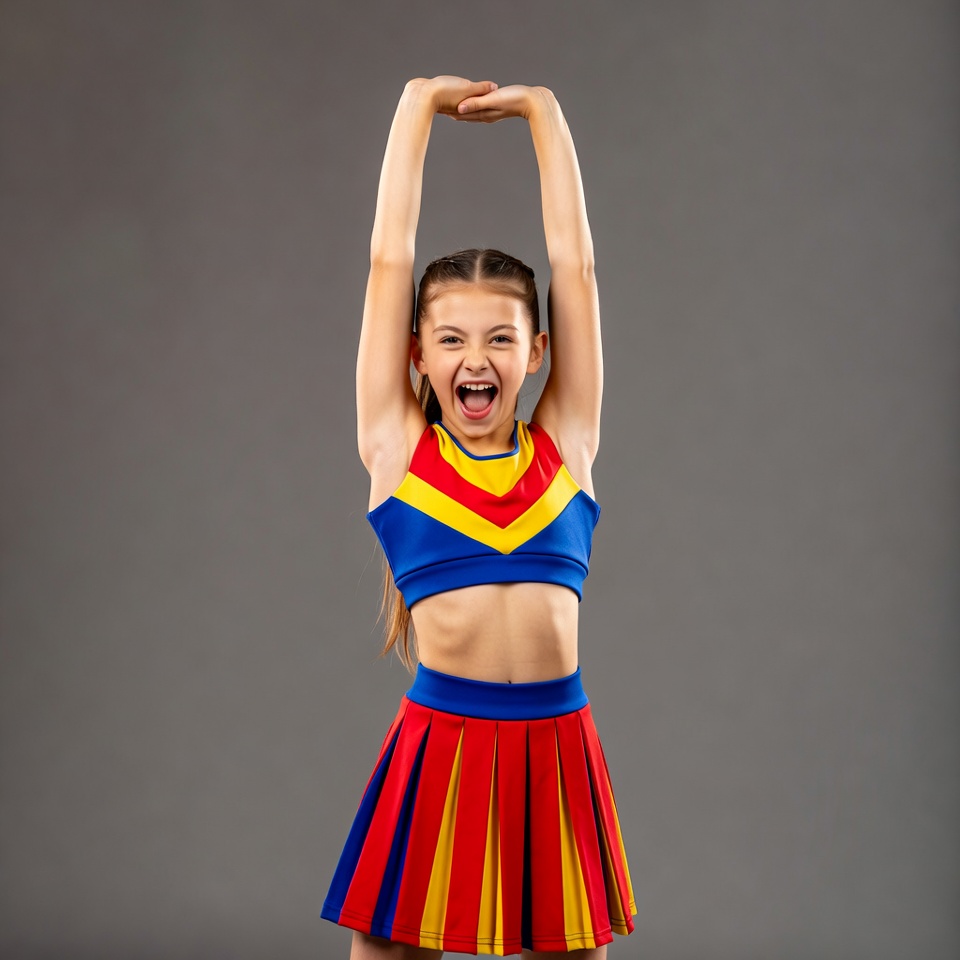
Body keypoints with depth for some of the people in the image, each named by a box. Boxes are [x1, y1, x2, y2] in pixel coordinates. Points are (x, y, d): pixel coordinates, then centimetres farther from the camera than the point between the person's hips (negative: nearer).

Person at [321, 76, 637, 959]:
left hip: (555, 746, 2)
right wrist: (420, 103, 9)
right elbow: (390, 260, 4)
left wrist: (542, 111, 14)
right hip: (438, 742, -1)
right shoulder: (397, 448, 4)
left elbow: (576, 264, 9)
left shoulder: (566, 445, 8)